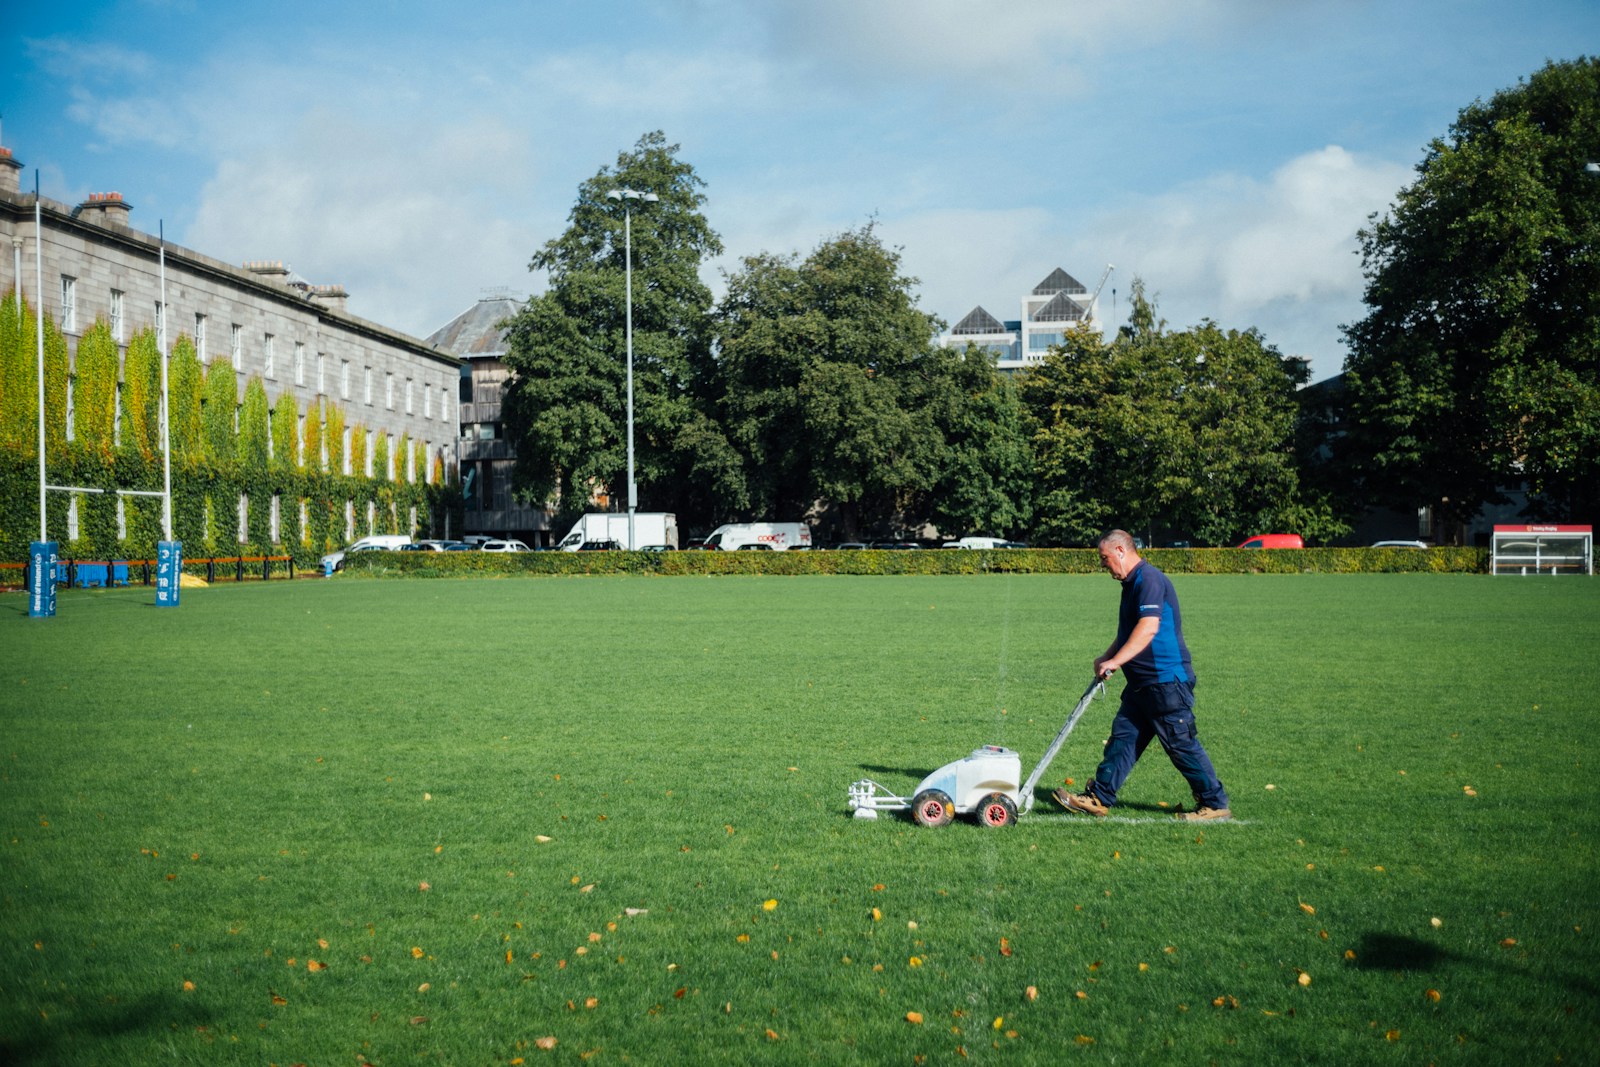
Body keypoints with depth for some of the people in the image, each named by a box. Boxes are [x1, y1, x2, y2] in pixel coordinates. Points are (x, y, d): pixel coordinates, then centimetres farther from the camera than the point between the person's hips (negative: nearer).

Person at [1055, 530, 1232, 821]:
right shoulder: (1132, 583, 17)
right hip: (1142, 684, 10)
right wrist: (1106, 657, 14)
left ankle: (1215, 804, 7)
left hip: (1167, 681, -10)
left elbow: (1148, 628, -29)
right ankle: (1098, 798, 11)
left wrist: (1115, 661, -30)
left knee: (1181, 744, -3)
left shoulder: (1149, 580, -17)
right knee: (1123, 736, 8)